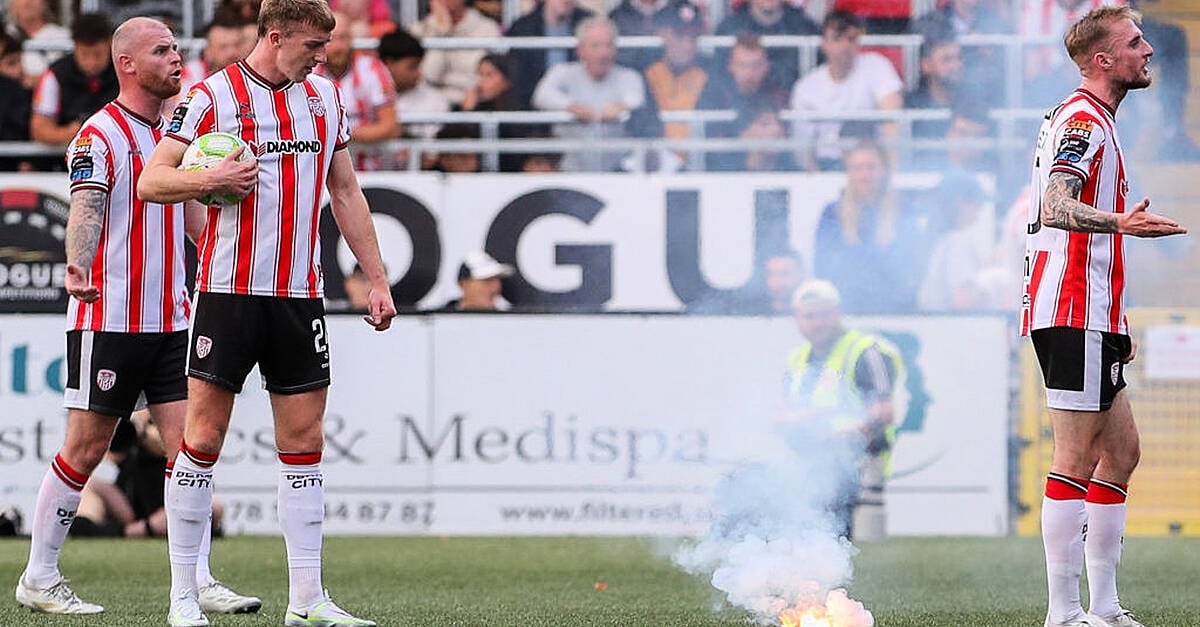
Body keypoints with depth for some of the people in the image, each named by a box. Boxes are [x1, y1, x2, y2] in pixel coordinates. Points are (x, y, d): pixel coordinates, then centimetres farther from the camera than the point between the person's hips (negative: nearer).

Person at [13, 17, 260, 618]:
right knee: (86, 448, -1)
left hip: (171, 320, 7)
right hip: (107, 318, -7)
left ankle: (198, 580, 1)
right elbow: (85, 209, -23)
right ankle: (38, 579, 9)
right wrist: (77, 268, -41)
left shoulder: (176, 132, 14)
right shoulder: (99, 135, -10)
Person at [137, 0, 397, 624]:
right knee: (203, 439, -3)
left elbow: (346, 193, 18)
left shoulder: (325, 96, 12)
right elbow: (152, 180, -4)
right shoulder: (212, 97, -5)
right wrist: (213, 177, -22)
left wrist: (377, 280, 14)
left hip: (299, 294, 5)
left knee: (303, 443, 3)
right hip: (228, 291, -5)